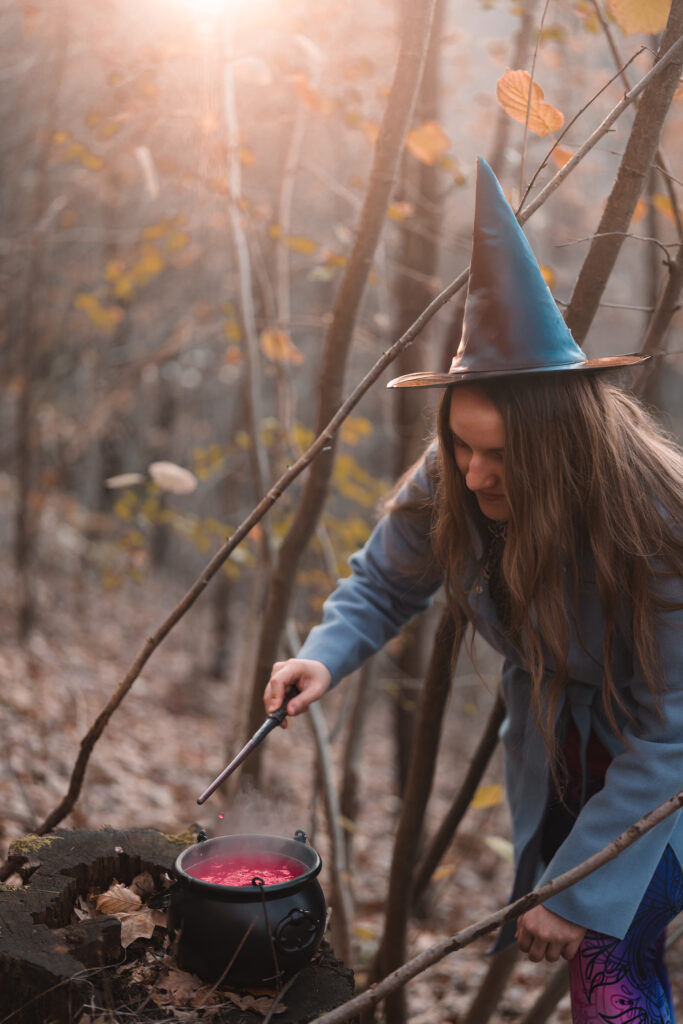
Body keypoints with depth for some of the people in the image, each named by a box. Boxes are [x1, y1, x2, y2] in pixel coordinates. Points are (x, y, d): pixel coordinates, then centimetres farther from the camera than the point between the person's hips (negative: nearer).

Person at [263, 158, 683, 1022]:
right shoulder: (446, 488, -21)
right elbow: (382, 582, -2)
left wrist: (575, 890, -24)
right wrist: (326, 656, -24)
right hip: (558, 740, 4)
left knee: (609, 938, -14)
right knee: (606, 944, 10)